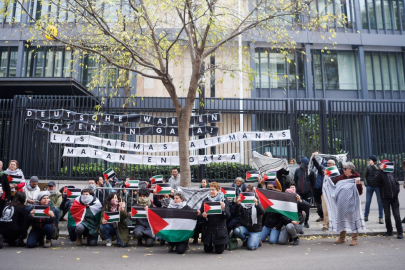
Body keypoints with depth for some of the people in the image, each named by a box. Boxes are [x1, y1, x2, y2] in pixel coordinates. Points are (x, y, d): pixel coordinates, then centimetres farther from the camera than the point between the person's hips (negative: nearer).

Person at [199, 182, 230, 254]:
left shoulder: (224, 201, -4)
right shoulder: (205, 201, 3)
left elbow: (228, 216, -7)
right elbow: (200, 215, 2)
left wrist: (224, 209, -25)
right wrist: (203, 216, -21)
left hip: (219, 230, -2)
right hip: (207, 230, 2)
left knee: (219, 251, 1)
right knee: (207, 250, 6)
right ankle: (211, 244, 40)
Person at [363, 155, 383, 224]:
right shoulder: (368, 166, 1)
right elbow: (364, 176, 6)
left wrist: (373, 165, -29)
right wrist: (366, 183, -5)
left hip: (377, 186, -1)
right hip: (369, 186, 2)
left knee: (380, 202, 3)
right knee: (367, 202, 6)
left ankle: (380, 218, 11)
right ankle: (366, 216, 17)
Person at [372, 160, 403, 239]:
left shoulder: (391, 173, 12)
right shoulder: (380, 173, -2)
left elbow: (397, 183, 20)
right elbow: (375, 180, -24)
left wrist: (397, 190, 3)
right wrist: (381, 170, -24)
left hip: (394, 197, 3)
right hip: (385, 198, -2)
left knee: (397, 215, 0)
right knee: (387, 215, 8)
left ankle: (400, 232, 6)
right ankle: (389, 231, 20)